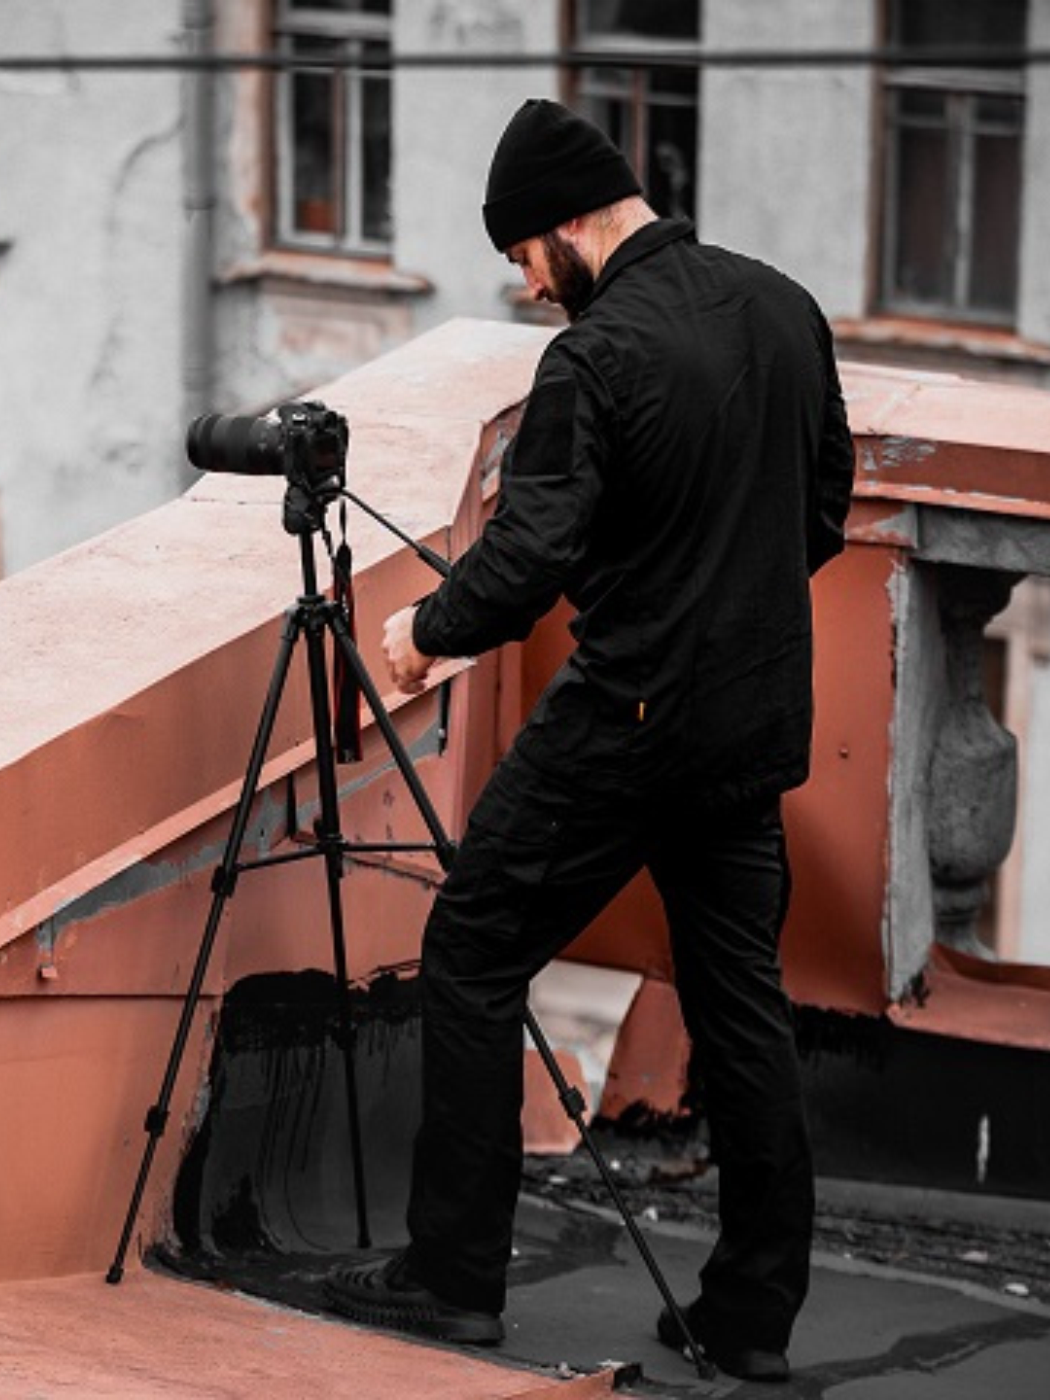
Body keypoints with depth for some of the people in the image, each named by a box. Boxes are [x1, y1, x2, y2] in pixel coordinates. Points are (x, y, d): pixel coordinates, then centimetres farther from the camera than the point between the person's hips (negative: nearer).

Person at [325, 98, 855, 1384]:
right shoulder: (786, 310, 6)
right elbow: (824, 512, 15)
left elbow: (524, 562, -19)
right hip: (757, 723, 7)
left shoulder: (598, 357, -18)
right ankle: (755, 1313, 13)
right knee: (740, 1001, 12)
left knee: (471, 959, 5)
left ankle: (453, 1276, 5)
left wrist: (426, 629, -1)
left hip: (625, 724, -7)